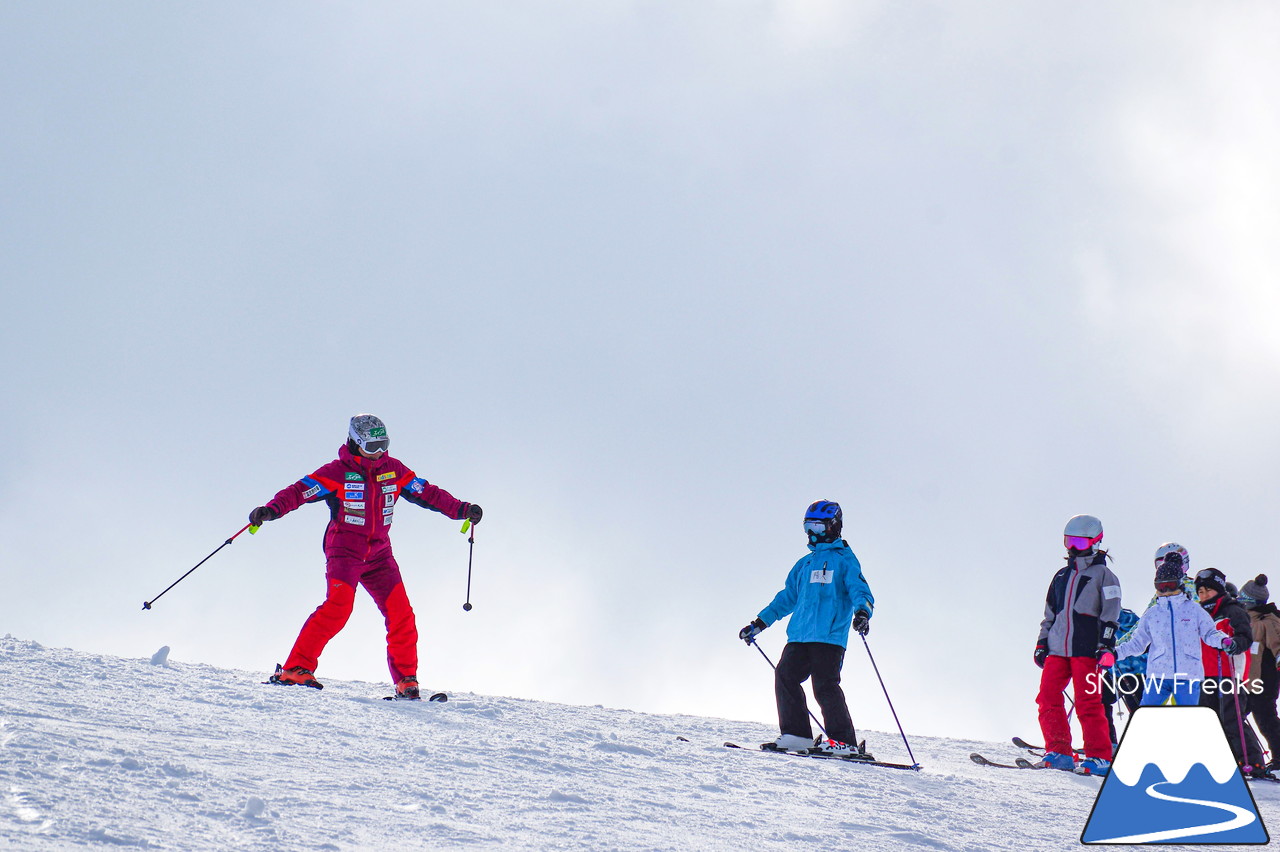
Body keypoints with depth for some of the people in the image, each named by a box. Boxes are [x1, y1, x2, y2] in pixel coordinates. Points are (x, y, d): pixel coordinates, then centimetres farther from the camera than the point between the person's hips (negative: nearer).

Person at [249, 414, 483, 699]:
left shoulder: (393, 470, 8)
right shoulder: (338, 472, -6)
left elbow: (427, 493, 15)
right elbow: (300, 491, -13)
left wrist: (461, 509, 5)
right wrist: (271, 510, -29)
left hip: (379, 554, 5)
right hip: (344, 550, -5)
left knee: (401, 614, -3)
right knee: (338, 606, -23)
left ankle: (406, 681, 9)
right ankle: (295, 669, -21)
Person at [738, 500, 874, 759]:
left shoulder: (844, 560, 5)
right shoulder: (805, 564, 24)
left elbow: (860, 591, -7)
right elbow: (787, 598, 31)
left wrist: (862, 612, -29)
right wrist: (758, 624, 31)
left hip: (830, 637, -7)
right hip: (799, 636, 7)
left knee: (825, 686, -14)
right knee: (785, 676, -7)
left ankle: (844, 741, -11)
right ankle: (796, 735, -2)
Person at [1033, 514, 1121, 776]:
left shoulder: (1103, 575, 4)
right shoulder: (1062, 576, 21)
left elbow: (1110, 614, -3)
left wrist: (1106, 645, -12)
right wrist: (1041, 643, 17)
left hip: (1086, 649, -6)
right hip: (1057, 648, 6)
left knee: (1088, 703, -10)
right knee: (1048, 698, -6)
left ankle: (1100, 757, -5)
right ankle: (1059, 752, -1)